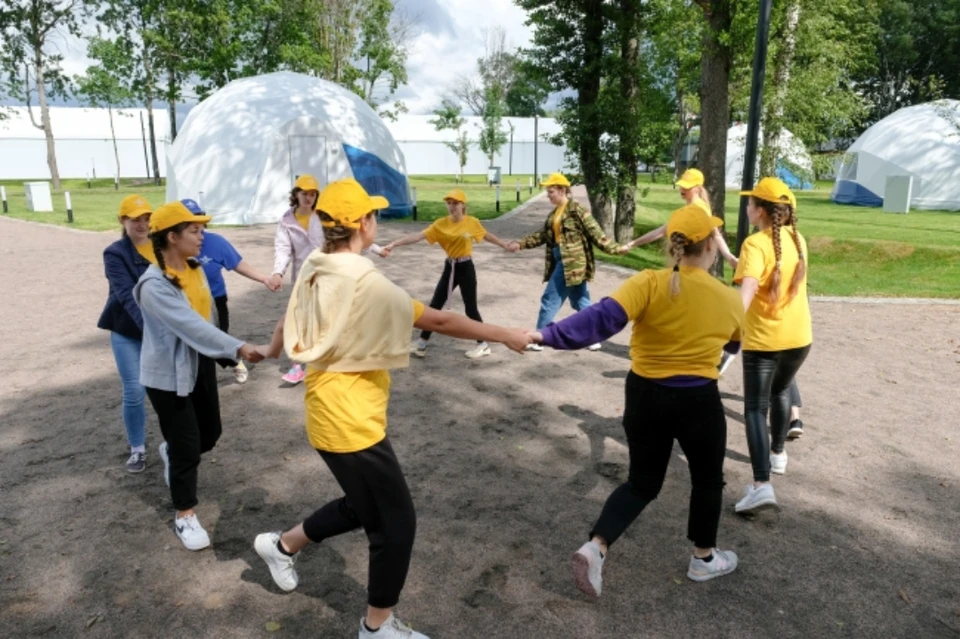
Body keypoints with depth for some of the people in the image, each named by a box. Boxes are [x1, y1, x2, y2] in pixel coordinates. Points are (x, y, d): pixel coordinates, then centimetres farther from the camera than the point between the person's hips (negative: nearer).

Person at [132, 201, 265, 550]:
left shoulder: (194, 267, 0)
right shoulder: (154, 285, -26)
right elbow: (190, 325, -36)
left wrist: (227, 351, 17)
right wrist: (237, 348, -44)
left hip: (200, 363, 8)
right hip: (168, 374, -8)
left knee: (210, 434, 18)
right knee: (187, 447, 1)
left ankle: (171, 451, 52)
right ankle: (185, 515, 22)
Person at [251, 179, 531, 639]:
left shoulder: (316, 270, 2)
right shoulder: (365, 283, -23)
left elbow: (287, 325, 16)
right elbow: (440, 322, -21)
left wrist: (269, 353, 38)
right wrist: (504, 335, -12)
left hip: (333, 416, 9)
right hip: (351, 424, -9)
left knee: (362, 506, 27)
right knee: (396, 524, 8)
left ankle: (281, 545, 42)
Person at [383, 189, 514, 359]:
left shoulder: (472, 222, -9)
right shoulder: (441, 224, -7)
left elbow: (487, 236, 9)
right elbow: (418, 236, -15)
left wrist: (506, 246, 19)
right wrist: (394, 243, -25)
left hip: (466, 268, -3)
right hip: (449, 268, 3)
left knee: (470, 308, 3)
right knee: (435, 305, 5)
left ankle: (483, 345, 19)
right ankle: (421, 344, 14)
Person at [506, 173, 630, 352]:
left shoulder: (577, 210, -12)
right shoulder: (554, 214, 13)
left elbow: (595, 233, -13)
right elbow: (543, 235, 17)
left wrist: (615, 248, -16)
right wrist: (520, 244, 12)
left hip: (572, 263, -8)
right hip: (562, 262, 8)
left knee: (550, 299, -2)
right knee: (581, 301, 12)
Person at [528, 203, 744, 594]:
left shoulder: (648, 284, -13)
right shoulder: (729, 300, -5)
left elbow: (603, 319, -27)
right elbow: (735, 344, 16)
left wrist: (547, 335, -31)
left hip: (644, 396, 1)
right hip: (698, 402, -1)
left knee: (642, 482, 19)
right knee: (708, 479, 25)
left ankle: (595, 548, 4)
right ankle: (704, 558, 40)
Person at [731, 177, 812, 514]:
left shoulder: (756, 244, -17)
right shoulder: (797, 239, 5)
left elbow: (748, 287, -35)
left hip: (763, 339, -7)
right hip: (799, 336, 7)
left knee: (755, 408, -2)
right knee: (780, 391, 28)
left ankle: (761, 484, -13)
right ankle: (778, 453, 42)